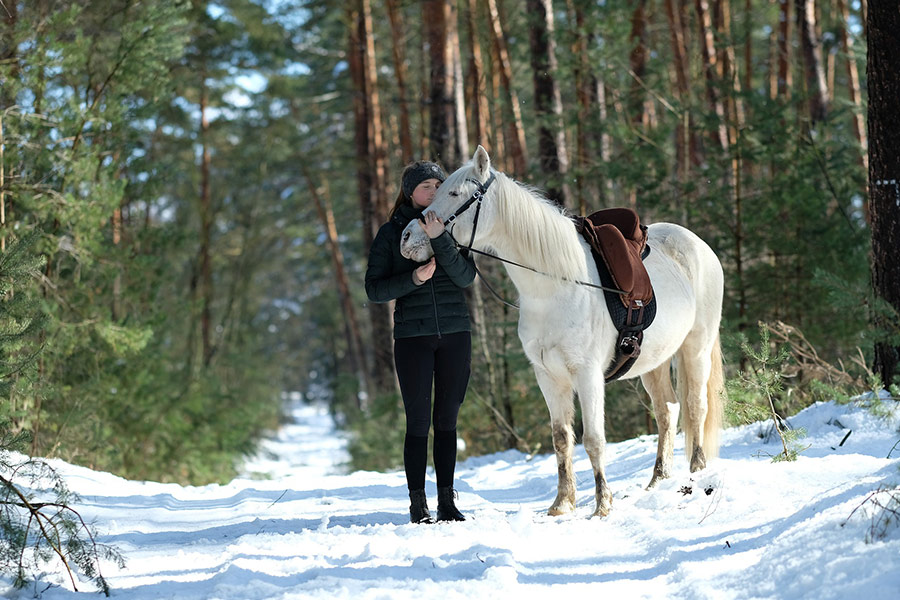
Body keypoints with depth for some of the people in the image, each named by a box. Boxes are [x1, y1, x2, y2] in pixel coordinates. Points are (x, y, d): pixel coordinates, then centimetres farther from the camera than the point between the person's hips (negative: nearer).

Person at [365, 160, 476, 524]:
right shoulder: (391, 234, 2)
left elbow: (466, 276, -8)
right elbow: (374, 290, -2)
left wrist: (440, 239, -20)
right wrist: (412, 279, -17)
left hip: (455, 334, 2)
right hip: (413, 337, -2)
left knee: (447, 420, 7)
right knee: (419, 422, -2)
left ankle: (447, 501, 13)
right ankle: (418, 504, 4)